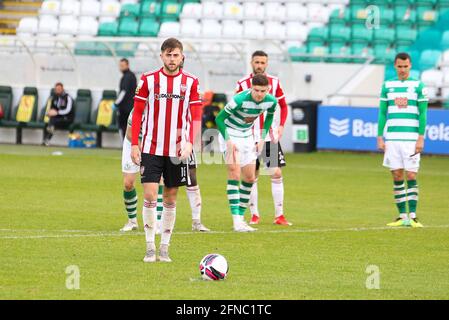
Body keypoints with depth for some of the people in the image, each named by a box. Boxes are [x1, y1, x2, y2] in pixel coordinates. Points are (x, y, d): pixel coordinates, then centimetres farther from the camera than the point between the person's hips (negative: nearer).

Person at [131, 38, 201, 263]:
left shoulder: (190, 82, 2)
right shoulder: (148, 80, 0)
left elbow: (195, 116, 2)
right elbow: (137, 113, 3)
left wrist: (189, 142, -12)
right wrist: (134, 144, -3)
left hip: (177, 150, 1)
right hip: (151, 149, -1)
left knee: (170, 198, 7)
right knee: (150, 195, -9)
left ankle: (165, 248, 15)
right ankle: (150, 247, -1)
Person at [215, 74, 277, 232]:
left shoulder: (271, 101, -13)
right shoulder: (240, 99, -30)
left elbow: (269, 116, 11)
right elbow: (219, 118, -21)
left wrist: (262, 138, 4)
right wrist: (228, 141, -24)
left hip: (247, 136, 6)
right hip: (230, 134, -6)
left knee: (250, 178, 6)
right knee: (234, 173, -17)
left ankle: (241, 216, 17)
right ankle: (236, 221, -22)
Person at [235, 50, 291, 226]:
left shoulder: (274, 82, 3)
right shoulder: (242, 84, -1)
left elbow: (283, 106, 12)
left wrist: (281, 125, -1)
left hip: (271, 136, 1)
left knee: (276, 173, -5)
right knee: (252, 176, 2)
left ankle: (279, 215, 0)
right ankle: (254, 214, 12)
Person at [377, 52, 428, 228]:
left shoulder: (418, 85, 2)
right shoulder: (387, 85, 10)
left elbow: (423, 114, 0)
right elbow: (382, 113, 12)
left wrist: (421, 138, -7)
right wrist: (380, 137, 5)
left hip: (411, 139, -3)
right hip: (392, 138, 3)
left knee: (411, 177, -5)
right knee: (397, 177, 2)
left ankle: (412, 216, -5)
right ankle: (402, 216, 7)